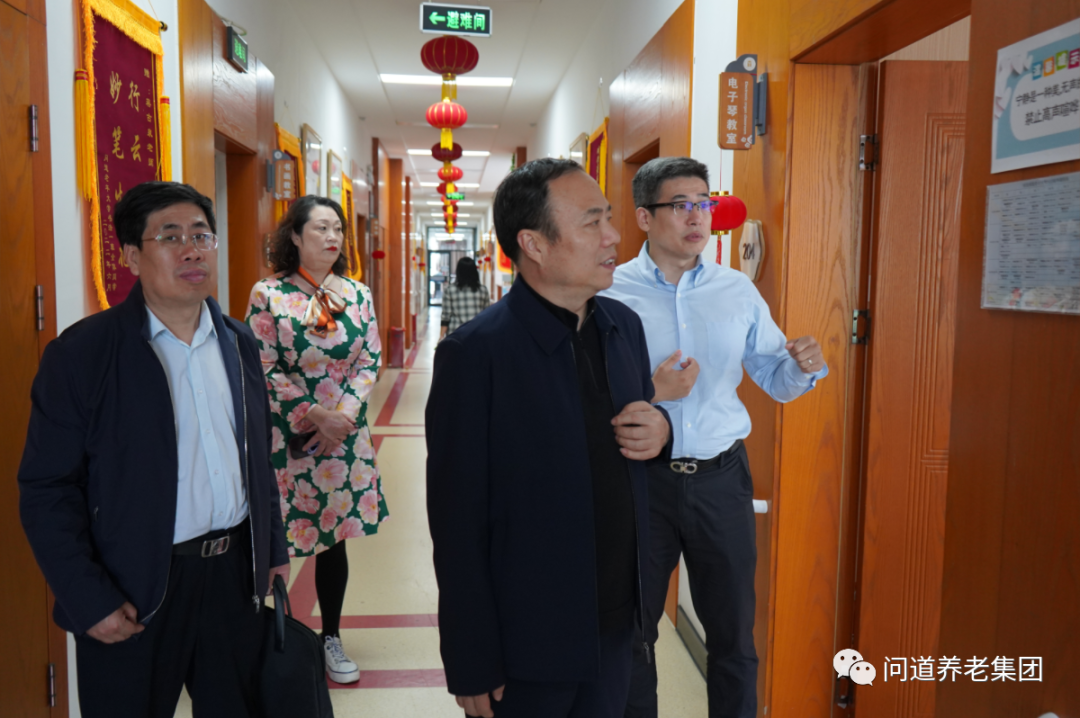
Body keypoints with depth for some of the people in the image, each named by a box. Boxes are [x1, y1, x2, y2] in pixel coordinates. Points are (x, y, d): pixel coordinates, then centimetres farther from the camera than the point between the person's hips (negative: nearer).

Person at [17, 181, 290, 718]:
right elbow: (46, 490, -10)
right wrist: (89, 601, -13)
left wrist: (274, 549, 12)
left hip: (236, 573, 5)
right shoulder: (81, 354, -10)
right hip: (133, 593, -4)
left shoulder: (238, 343, 6)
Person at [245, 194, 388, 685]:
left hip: (344, 435, 4)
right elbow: (264, 370, -9)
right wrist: (316, 415, -14)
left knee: (335, 537, 12)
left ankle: (331, 637, 28)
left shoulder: (357, 294, 4)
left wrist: (343, 414, -10)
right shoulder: (268, 294, -7)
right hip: (285, 436, -3)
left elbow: (370, 361, 4)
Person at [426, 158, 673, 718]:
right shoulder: (475, 352, -19)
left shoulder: (624, 325, 0)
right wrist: (472, 667, -12)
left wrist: (659, 430, -9)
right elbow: (457, 521, -16)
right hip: (527, 646, -5)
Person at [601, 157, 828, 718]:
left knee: (733, 631, 16)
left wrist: (803, 366, -14)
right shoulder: (611, 293, -7)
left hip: (720, 478, 2)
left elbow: (774, 380, 6)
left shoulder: (738, 290, 3)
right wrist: (651, 391, -23)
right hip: (641, 480, -2)